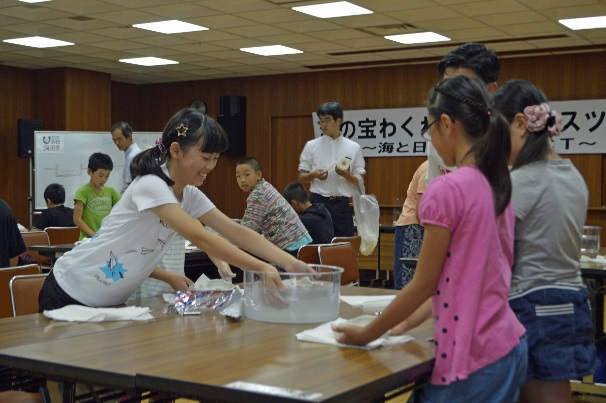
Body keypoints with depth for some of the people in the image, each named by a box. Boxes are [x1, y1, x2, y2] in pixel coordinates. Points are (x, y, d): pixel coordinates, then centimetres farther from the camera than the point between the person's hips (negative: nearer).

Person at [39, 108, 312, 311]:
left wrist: (289, 262, -16)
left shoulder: (190, 196, 0)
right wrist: (262, 269, -37)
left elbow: (237, 232, -4)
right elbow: (200, 238, -33)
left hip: (111, 303, 8)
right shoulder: (151, 186, -25)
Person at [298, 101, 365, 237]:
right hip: (318, 202, 0)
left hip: (342, 204, 1)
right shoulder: (311, 146, 5)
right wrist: (314, 175, -14)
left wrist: (347, 175, -14)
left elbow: (360, 182, 7)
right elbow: (301, 178, 8)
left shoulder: (354, 148, 5)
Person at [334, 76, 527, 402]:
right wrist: (410, 320, 18)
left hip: (473, 360, -8)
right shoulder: (497, 185, 6)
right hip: (509, 348, 8)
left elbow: (424, 283, -12)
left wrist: (367, 334, 0)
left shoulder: (446, 190, -18)